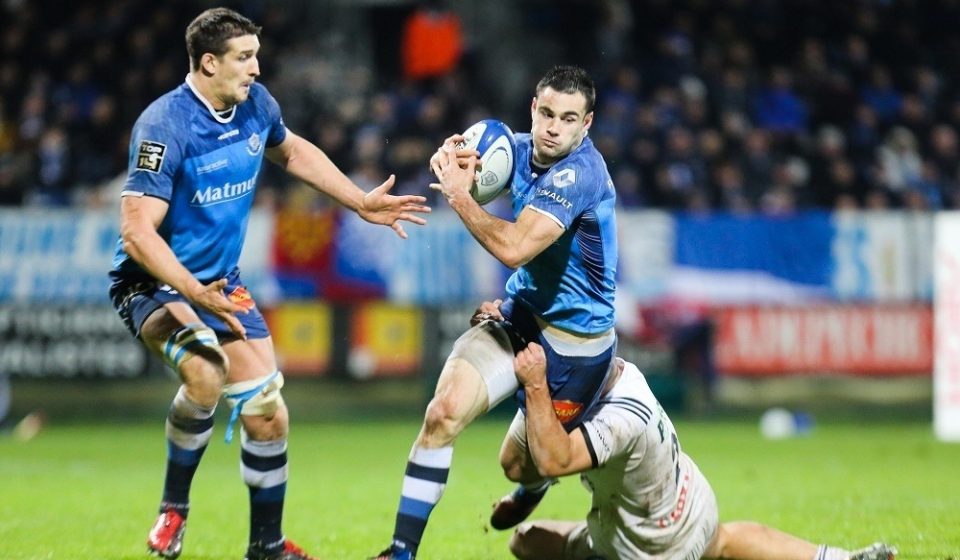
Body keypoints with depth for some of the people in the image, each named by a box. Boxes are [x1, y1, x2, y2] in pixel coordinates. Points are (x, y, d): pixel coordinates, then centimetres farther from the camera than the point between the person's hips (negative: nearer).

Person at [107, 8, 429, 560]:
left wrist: (362, 203, 18)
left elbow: (292, 151, 20)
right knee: (205, 374, -34)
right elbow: (138, 232, -30)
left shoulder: (255, 104, -4)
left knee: (267, 416, 4)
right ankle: (174, 508, -12)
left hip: (224, 282, 7)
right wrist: (194, 293, -39)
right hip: (154, 285, -7)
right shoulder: (163, 127, -25)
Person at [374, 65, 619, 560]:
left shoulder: (580, 174, -26)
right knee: (444, 411, -17)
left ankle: (532, 490, 53)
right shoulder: (520, 150, -3)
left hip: (575, 340, -6)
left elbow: (514, 249, -32)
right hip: (520, 315, 6)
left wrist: (458, 194, -23)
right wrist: (450, 160, -8)